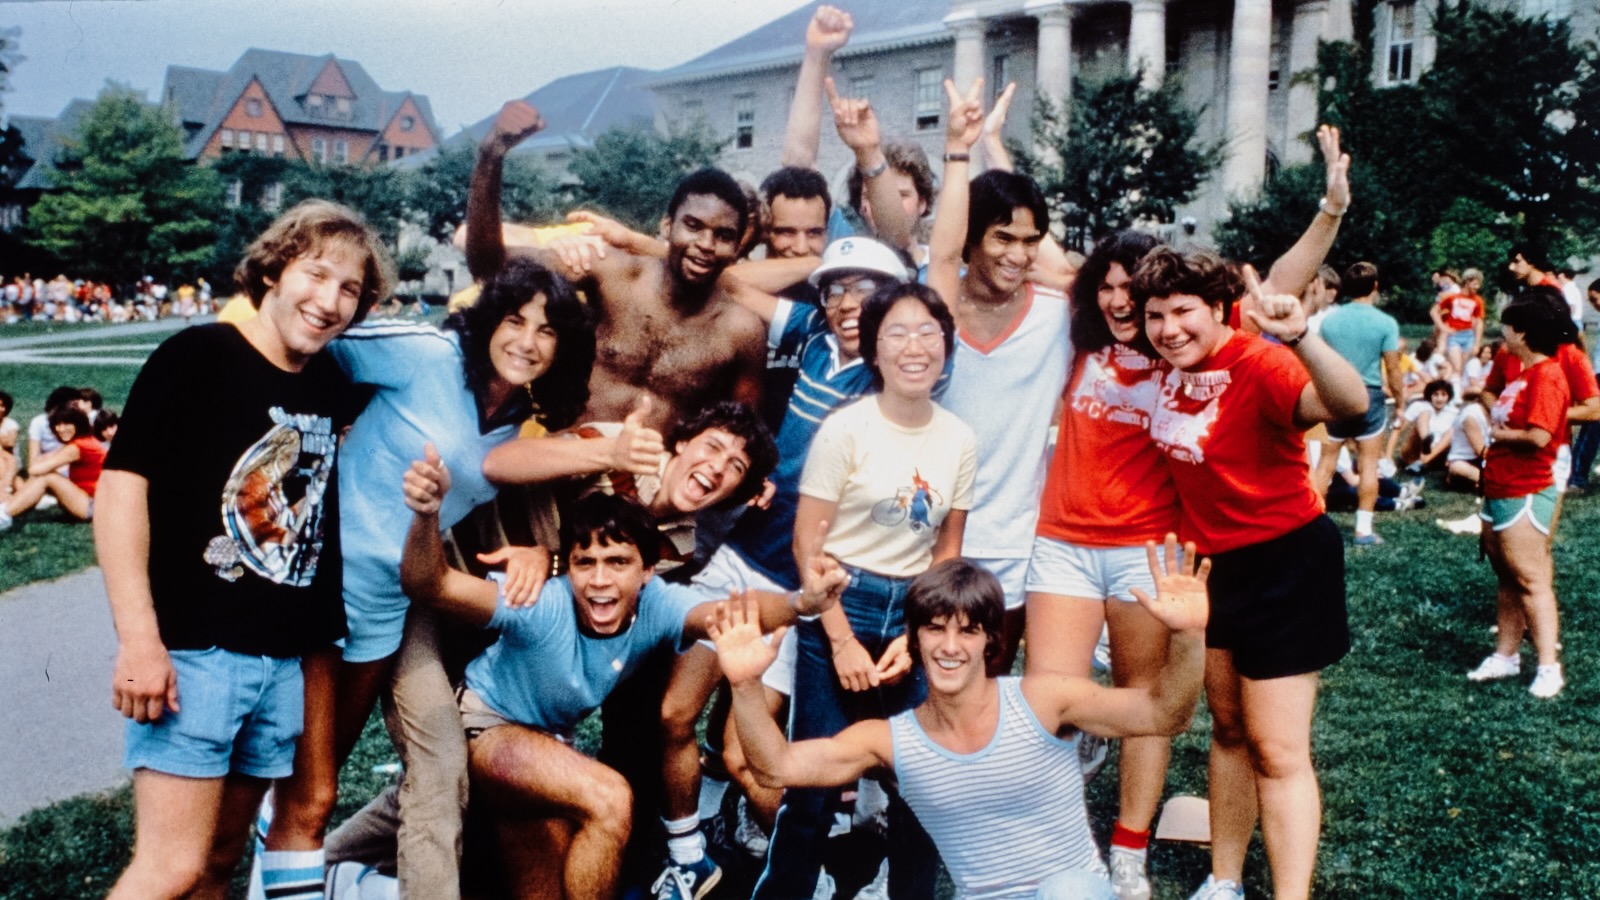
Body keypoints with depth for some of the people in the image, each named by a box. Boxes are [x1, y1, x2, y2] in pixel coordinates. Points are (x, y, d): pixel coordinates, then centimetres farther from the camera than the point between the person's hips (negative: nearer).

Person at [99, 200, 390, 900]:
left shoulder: (335, 389, 10)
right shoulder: (195, 357, -8)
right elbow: (121, 486, -12)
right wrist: (138, 638, -18)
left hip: (287, 658, 6)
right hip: (191, 649, -6)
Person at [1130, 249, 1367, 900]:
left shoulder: (1258, 365, -24)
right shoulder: (1172, 365, -3)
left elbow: (1349, 404, -44)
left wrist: (1300, 338, -57)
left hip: (1286, 560, -8)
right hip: (1216, 560, 8)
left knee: (1276, 750, -5)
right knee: (1228, 728, 18)